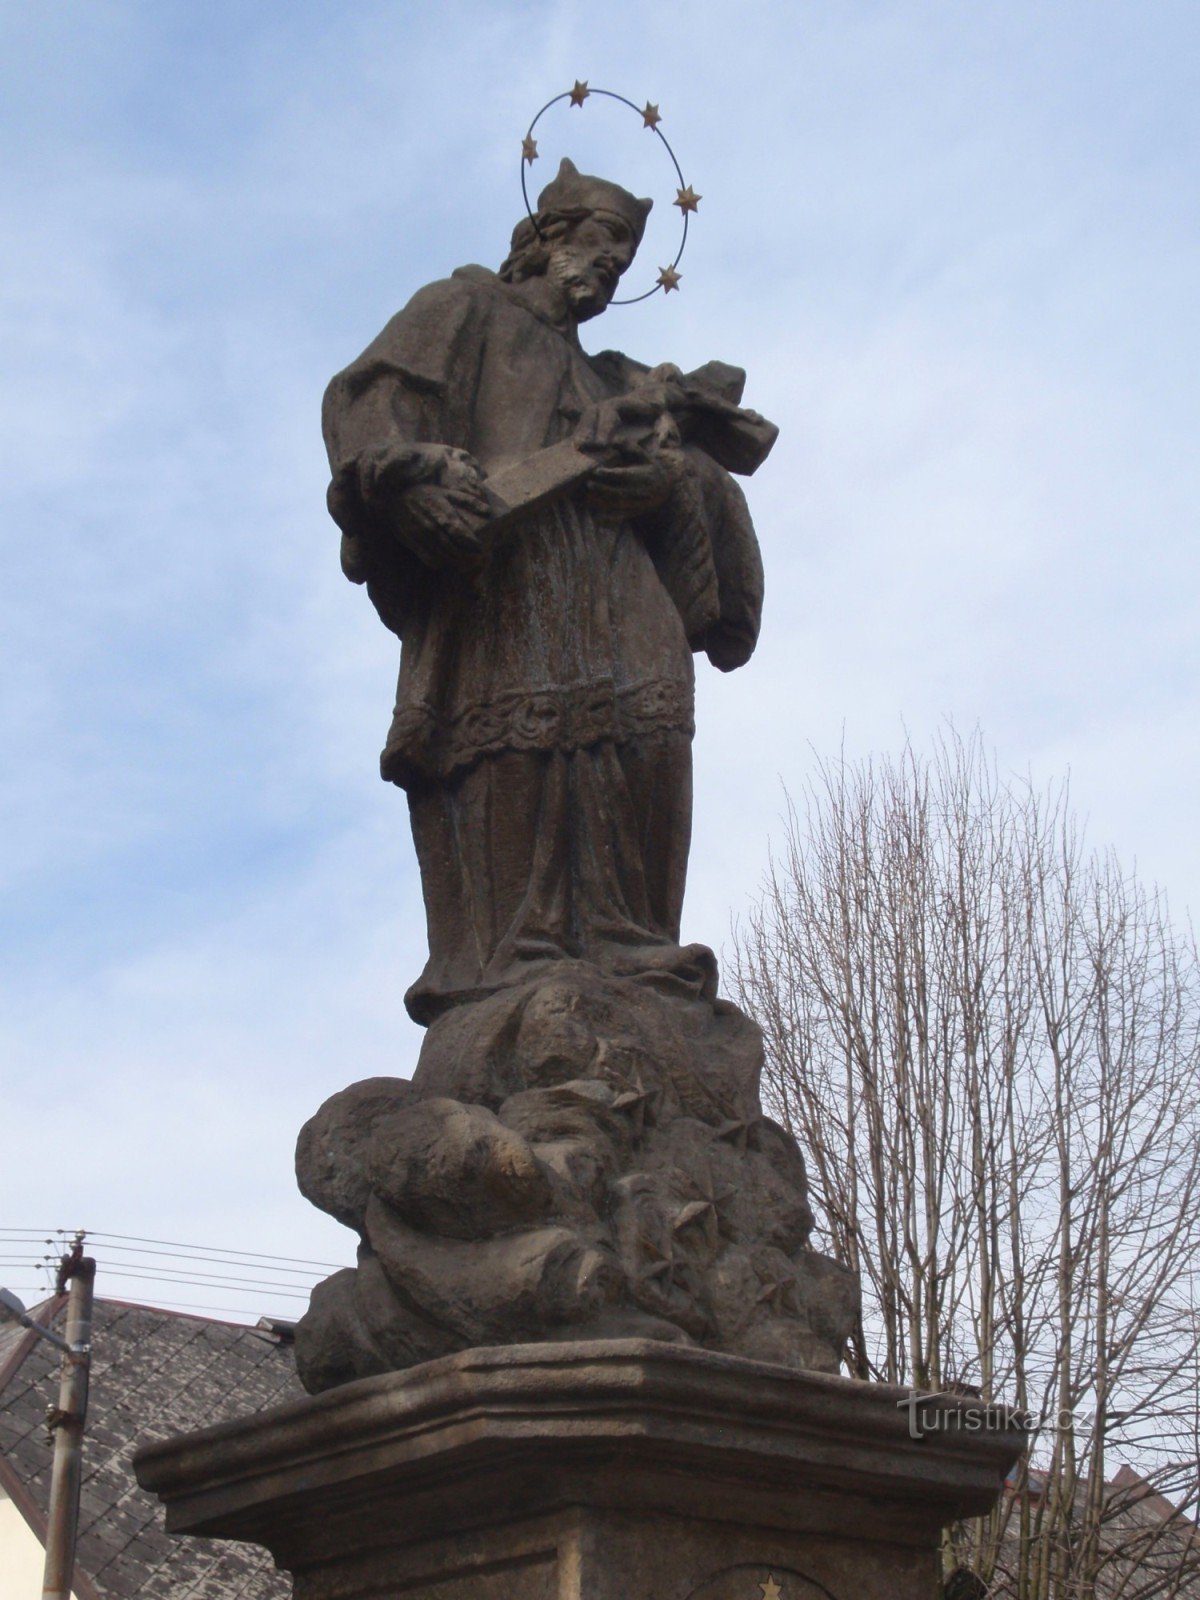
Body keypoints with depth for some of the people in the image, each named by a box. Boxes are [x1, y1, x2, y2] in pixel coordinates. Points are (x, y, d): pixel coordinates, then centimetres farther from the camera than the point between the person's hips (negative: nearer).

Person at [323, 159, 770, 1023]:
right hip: (502, 563, -6)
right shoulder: (469, 311, 20)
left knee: (645, 726, -14)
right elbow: (369, 394, 2)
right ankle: (499, 951, -25)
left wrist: (672, 471, -3)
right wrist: (419, 469, -17)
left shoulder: (598, 378, 38)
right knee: (513, 740, -20)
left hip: (605, 584, 6)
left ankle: (620, 943, -18)